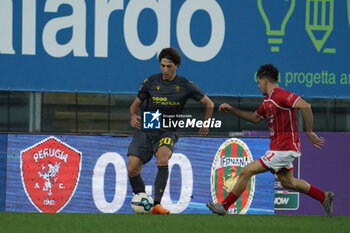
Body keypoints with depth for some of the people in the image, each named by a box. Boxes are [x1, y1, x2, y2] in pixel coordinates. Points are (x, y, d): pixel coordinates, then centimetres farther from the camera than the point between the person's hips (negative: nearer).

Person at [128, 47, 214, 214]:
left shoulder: (185, 86, -1)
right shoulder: (151, 82, 2)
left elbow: (208, 104, 12)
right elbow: (136, 103, 12)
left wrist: (205, 124, 9)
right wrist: (133, 116, -8)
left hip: (167, 132, -2)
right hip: (145, 130, 2)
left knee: (163, 158, -33)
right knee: (132, 170, -12)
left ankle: (157, 204, -34)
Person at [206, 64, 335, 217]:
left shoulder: (281, 95, -18)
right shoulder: (267, 101, 12)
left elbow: (305, 106, -29)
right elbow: (256, 118, 27)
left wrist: (309, 132, -26)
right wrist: (231, 110, 21)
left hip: (283, 150, -10)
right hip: (278, 148, 10)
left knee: (246, 172, -8)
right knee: (287, 182, 22)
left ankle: (224, 206, 1)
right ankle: (324, 197, 31)